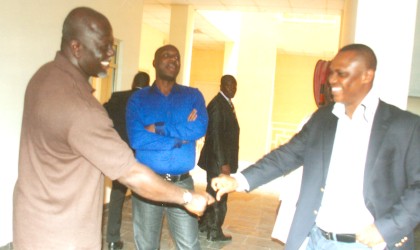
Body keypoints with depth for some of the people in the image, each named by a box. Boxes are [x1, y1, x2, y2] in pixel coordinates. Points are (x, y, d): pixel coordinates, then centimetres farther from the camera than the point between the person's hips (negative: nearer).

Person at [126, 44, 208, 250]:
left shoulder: (193, 96, 6)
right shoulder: (138, 99, 2)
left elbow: (200, 128, -13)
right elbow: (136, 139, -13)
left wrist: (158, 129, -11)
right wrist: (181, 137, -11)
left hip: (182, 184, 0)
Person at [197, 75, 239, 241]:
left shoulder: (226, 104, 13)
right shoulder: (217, 104, -17)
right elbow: (216, 135, -22)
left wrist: (226, 161, 12)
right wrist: (223, 162, -22)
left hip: (222, 159, 10)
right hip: (218, 159, -10)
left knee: (213, 194, 20)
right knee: (219, 196, 2)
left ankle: (204, 224, 34)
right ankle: (214, 232, 15)